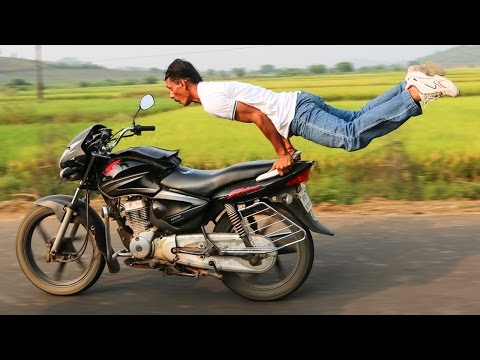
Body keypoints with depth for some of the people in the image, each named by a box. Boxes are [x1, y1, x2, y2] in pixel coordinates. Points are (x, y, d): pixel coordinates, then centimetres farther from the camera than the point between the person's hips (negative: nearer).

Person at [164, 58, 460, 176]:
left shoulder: (211, 100, -11)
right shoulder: (215, 89, 20)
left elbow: (257, 116, -18)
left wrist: (282, 154, -10)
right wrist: (287, 147, 21)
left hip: (299, 113, -9)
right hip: (299, 104, 9)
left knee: (353, 136, -21)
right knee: (357, 120, 12)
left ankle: (417, 92, -22)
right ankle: (413, 85, 8)